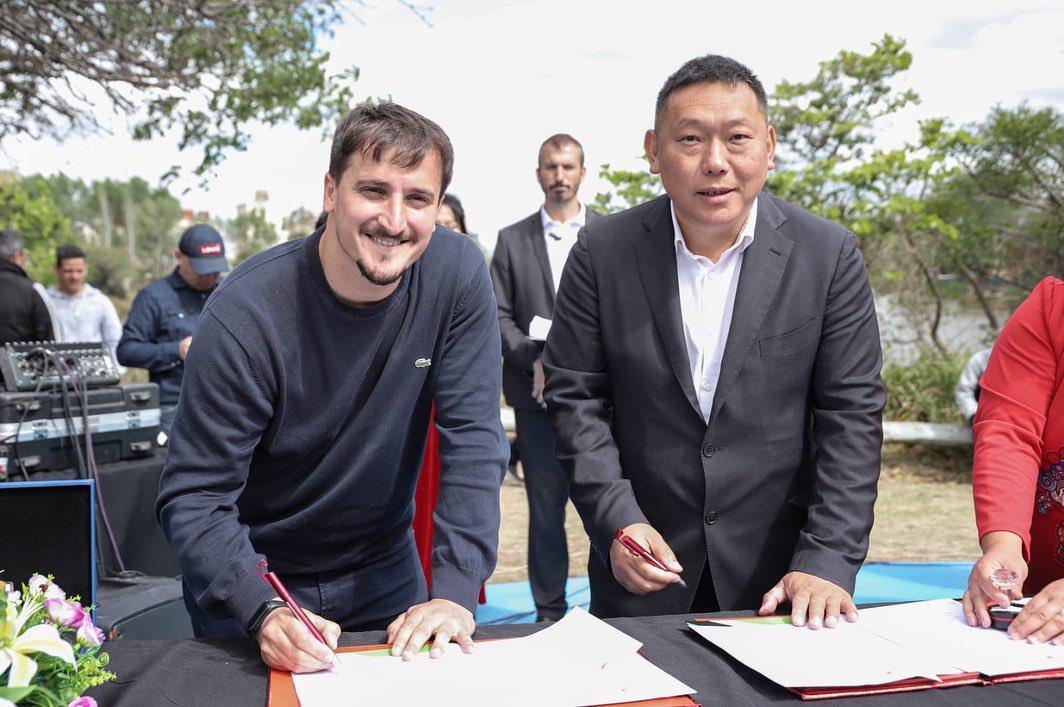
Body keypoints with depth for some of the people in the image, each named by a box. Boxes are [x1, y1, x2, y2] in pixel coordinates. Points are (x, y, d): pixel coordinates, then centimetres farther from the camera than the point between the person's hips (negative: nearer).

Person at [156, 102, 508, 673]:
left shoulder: (457, 273, -16)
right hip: (253, 582, -2)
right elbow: (192, 497, -21)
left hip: (384, 573, 3)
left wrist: (454, 592, -25)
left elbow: (473, 439, -17)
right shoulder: (245, 314, -24)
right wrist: (265, 613, -36)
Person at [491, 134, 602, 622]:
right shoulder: (512, 239, 11)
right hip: (538, 394, 1)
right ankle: (550, 611, 18)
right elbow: (500, 315, 6)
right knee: (545, 509, 7)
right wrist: (535, 360, -10)